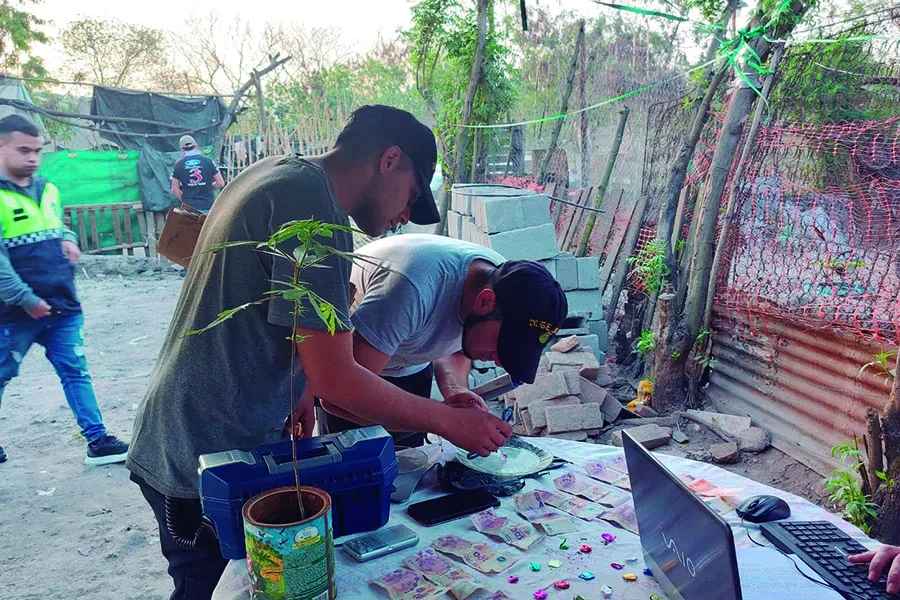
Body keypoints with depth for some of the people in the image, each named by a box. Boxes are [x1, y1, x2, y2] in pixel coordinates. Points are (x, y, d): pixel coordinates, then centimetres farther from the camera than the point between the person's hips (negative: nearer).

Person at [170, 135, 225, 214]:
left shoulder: (179, 164, 2)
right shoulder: (208, 161, -1)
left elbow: (175, 189, 3)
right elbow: (221, 183, 0)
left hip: (189, 208, 1)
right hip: (208, 207, -1)